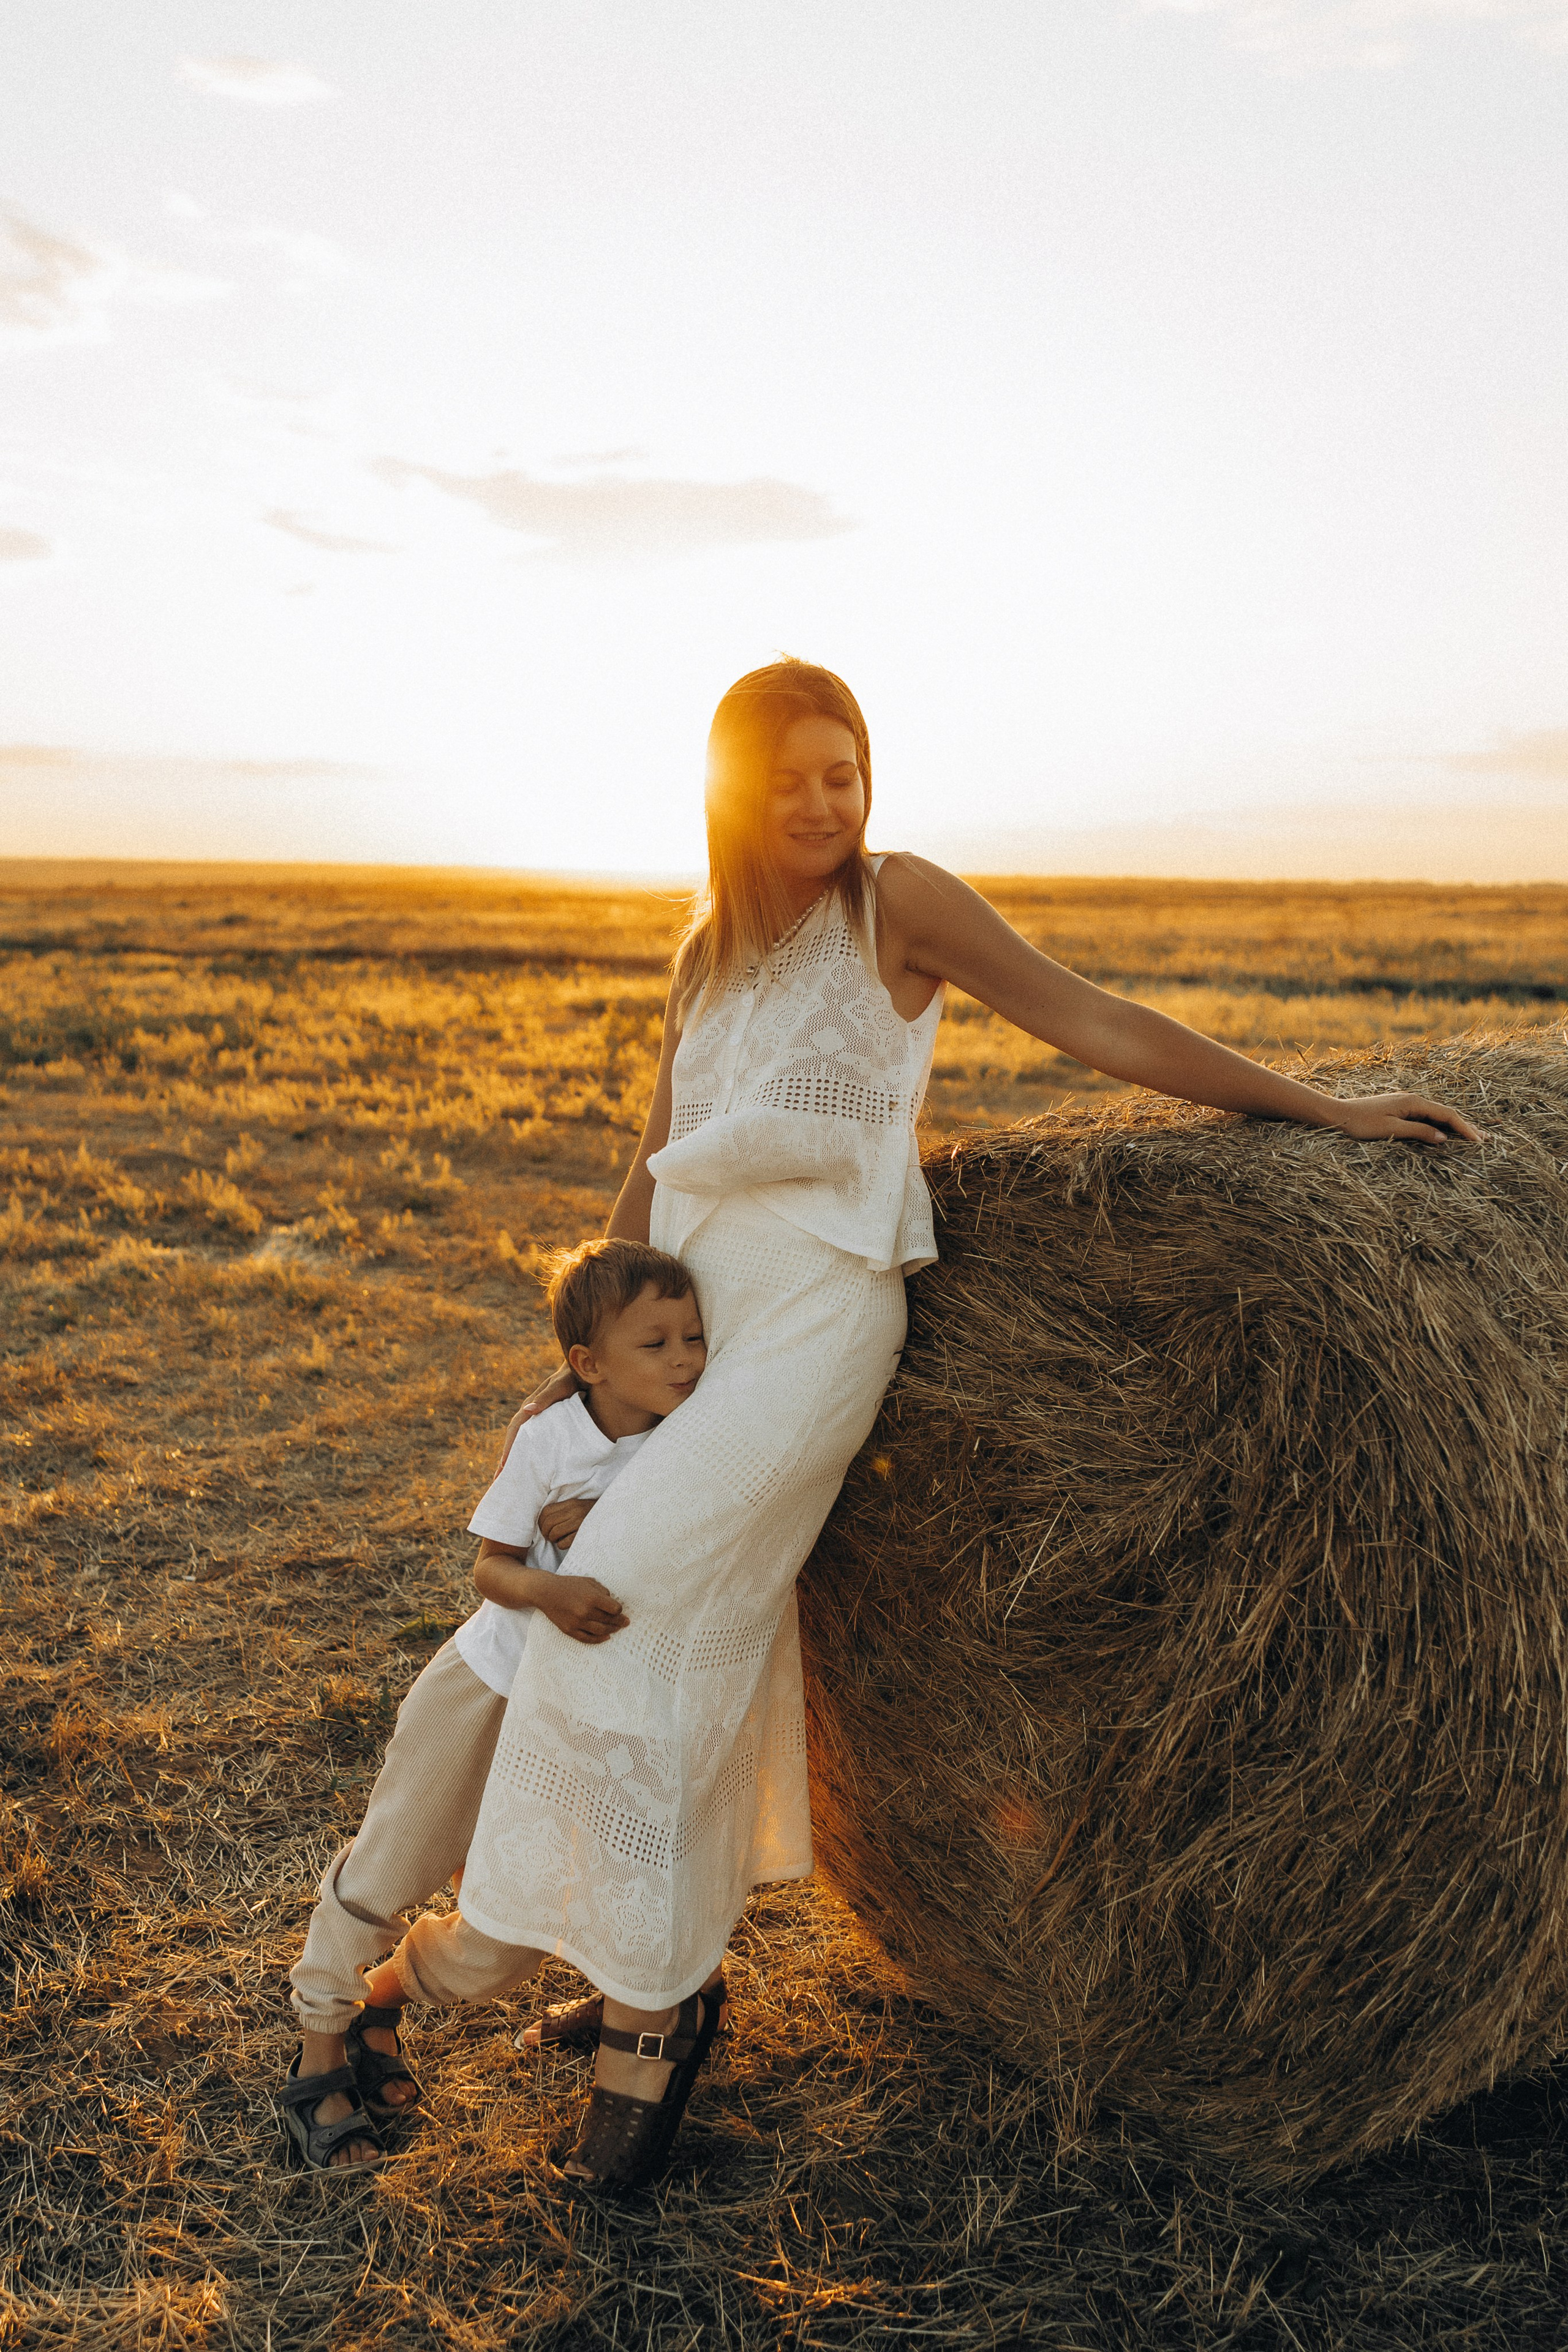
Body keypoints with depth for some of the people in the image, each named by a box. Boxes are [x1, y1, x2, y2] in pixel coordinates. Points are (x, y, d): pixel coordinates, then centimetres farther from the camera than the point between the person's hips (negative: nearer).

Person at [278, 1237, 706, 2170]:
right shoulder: (551, 1441, -19)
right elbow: (490, 1567, -16)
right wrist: (547, 1588, -35)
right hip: (488, 1684, -4)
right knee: (384, 1872, 7)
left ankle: (383, 1998, 37)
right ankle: (320, 2055, 30)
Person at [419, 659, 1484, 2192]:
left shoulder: (899, 903, 0)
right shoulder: (708, 955, 17)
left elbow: (1094, 1026, 1)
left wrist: (1321, 1111, 1)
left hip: (821, 1306, -6)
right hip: (695, 1306, 6)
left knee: (630, 1606, -15)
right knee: (716, 1631, 11)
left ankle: (651, 2000, -1)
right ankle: (680, 1960, 29)